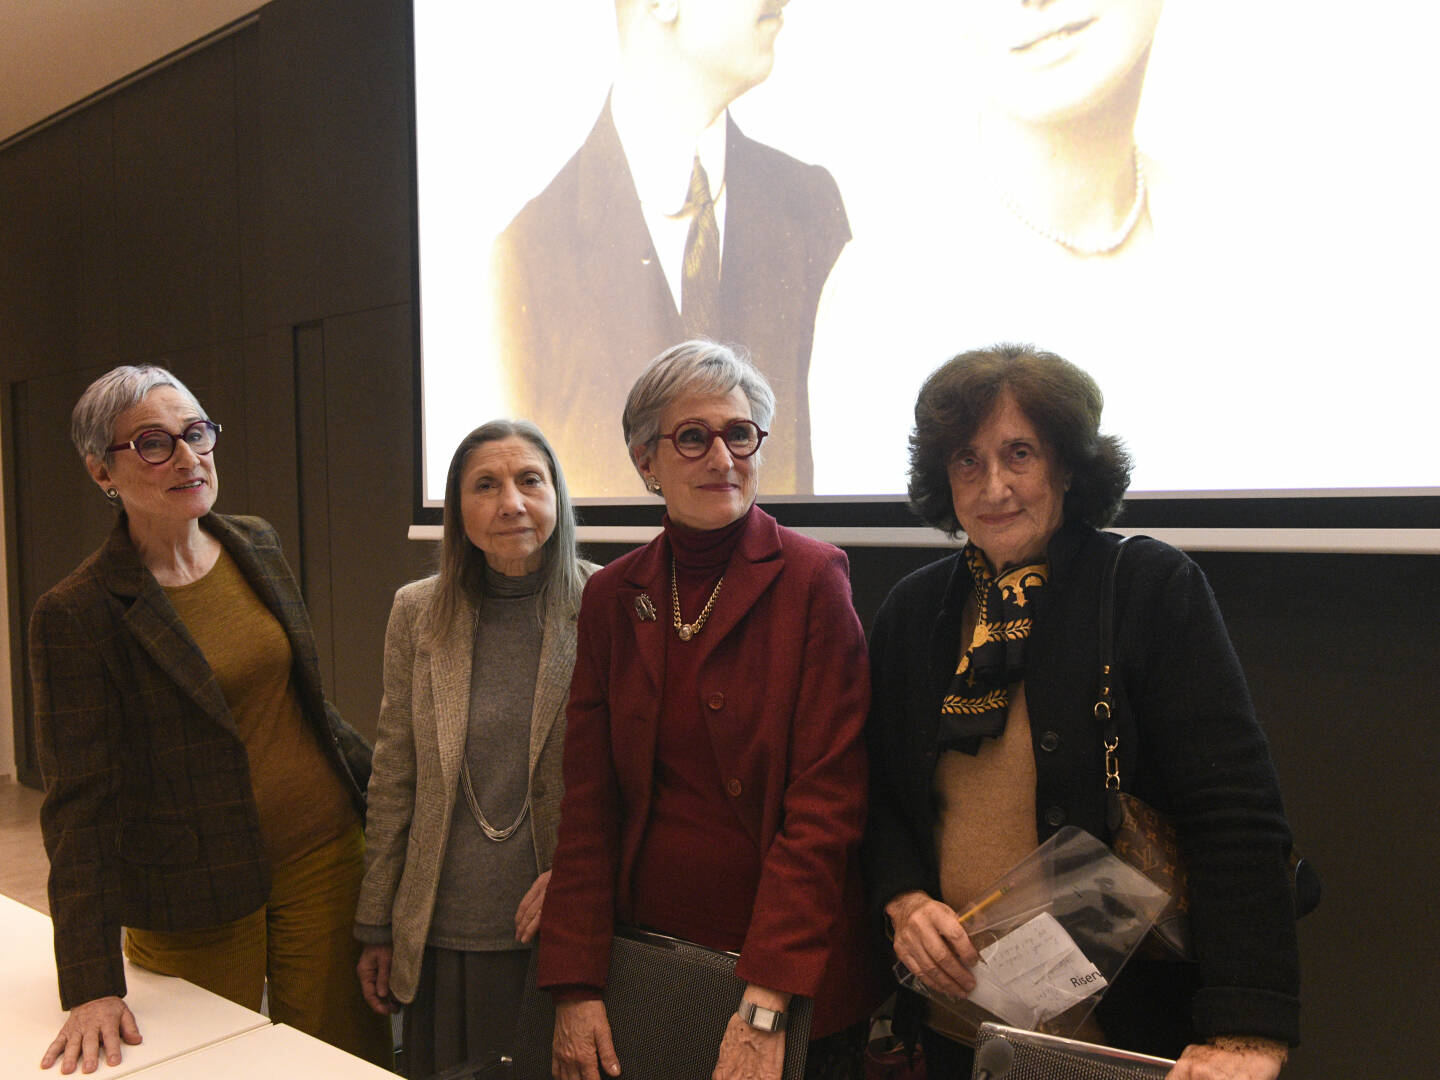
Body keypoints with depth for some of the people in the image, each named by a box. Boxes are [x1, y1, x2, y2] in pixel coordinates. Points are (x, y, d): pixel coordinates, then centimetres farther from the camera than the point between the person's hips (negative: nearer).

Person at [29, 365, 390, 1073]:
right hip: (195, 894, -4)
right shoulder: (76, 615, -12)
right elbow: (79, 801, -12)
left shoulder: (257, 546, 4)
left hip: (324, 848, 4)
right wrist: (92, 987, -15)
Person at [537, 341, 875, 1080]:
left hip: (793, 984, -3)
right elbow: (587, 803, 2)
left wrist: (765, 1006, -19)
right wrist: (575, 988, -5)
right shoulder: (612, 596, 2)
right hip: (643, 957, 4)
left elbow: (828, 802, -14)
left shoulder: (812, 580, -10)